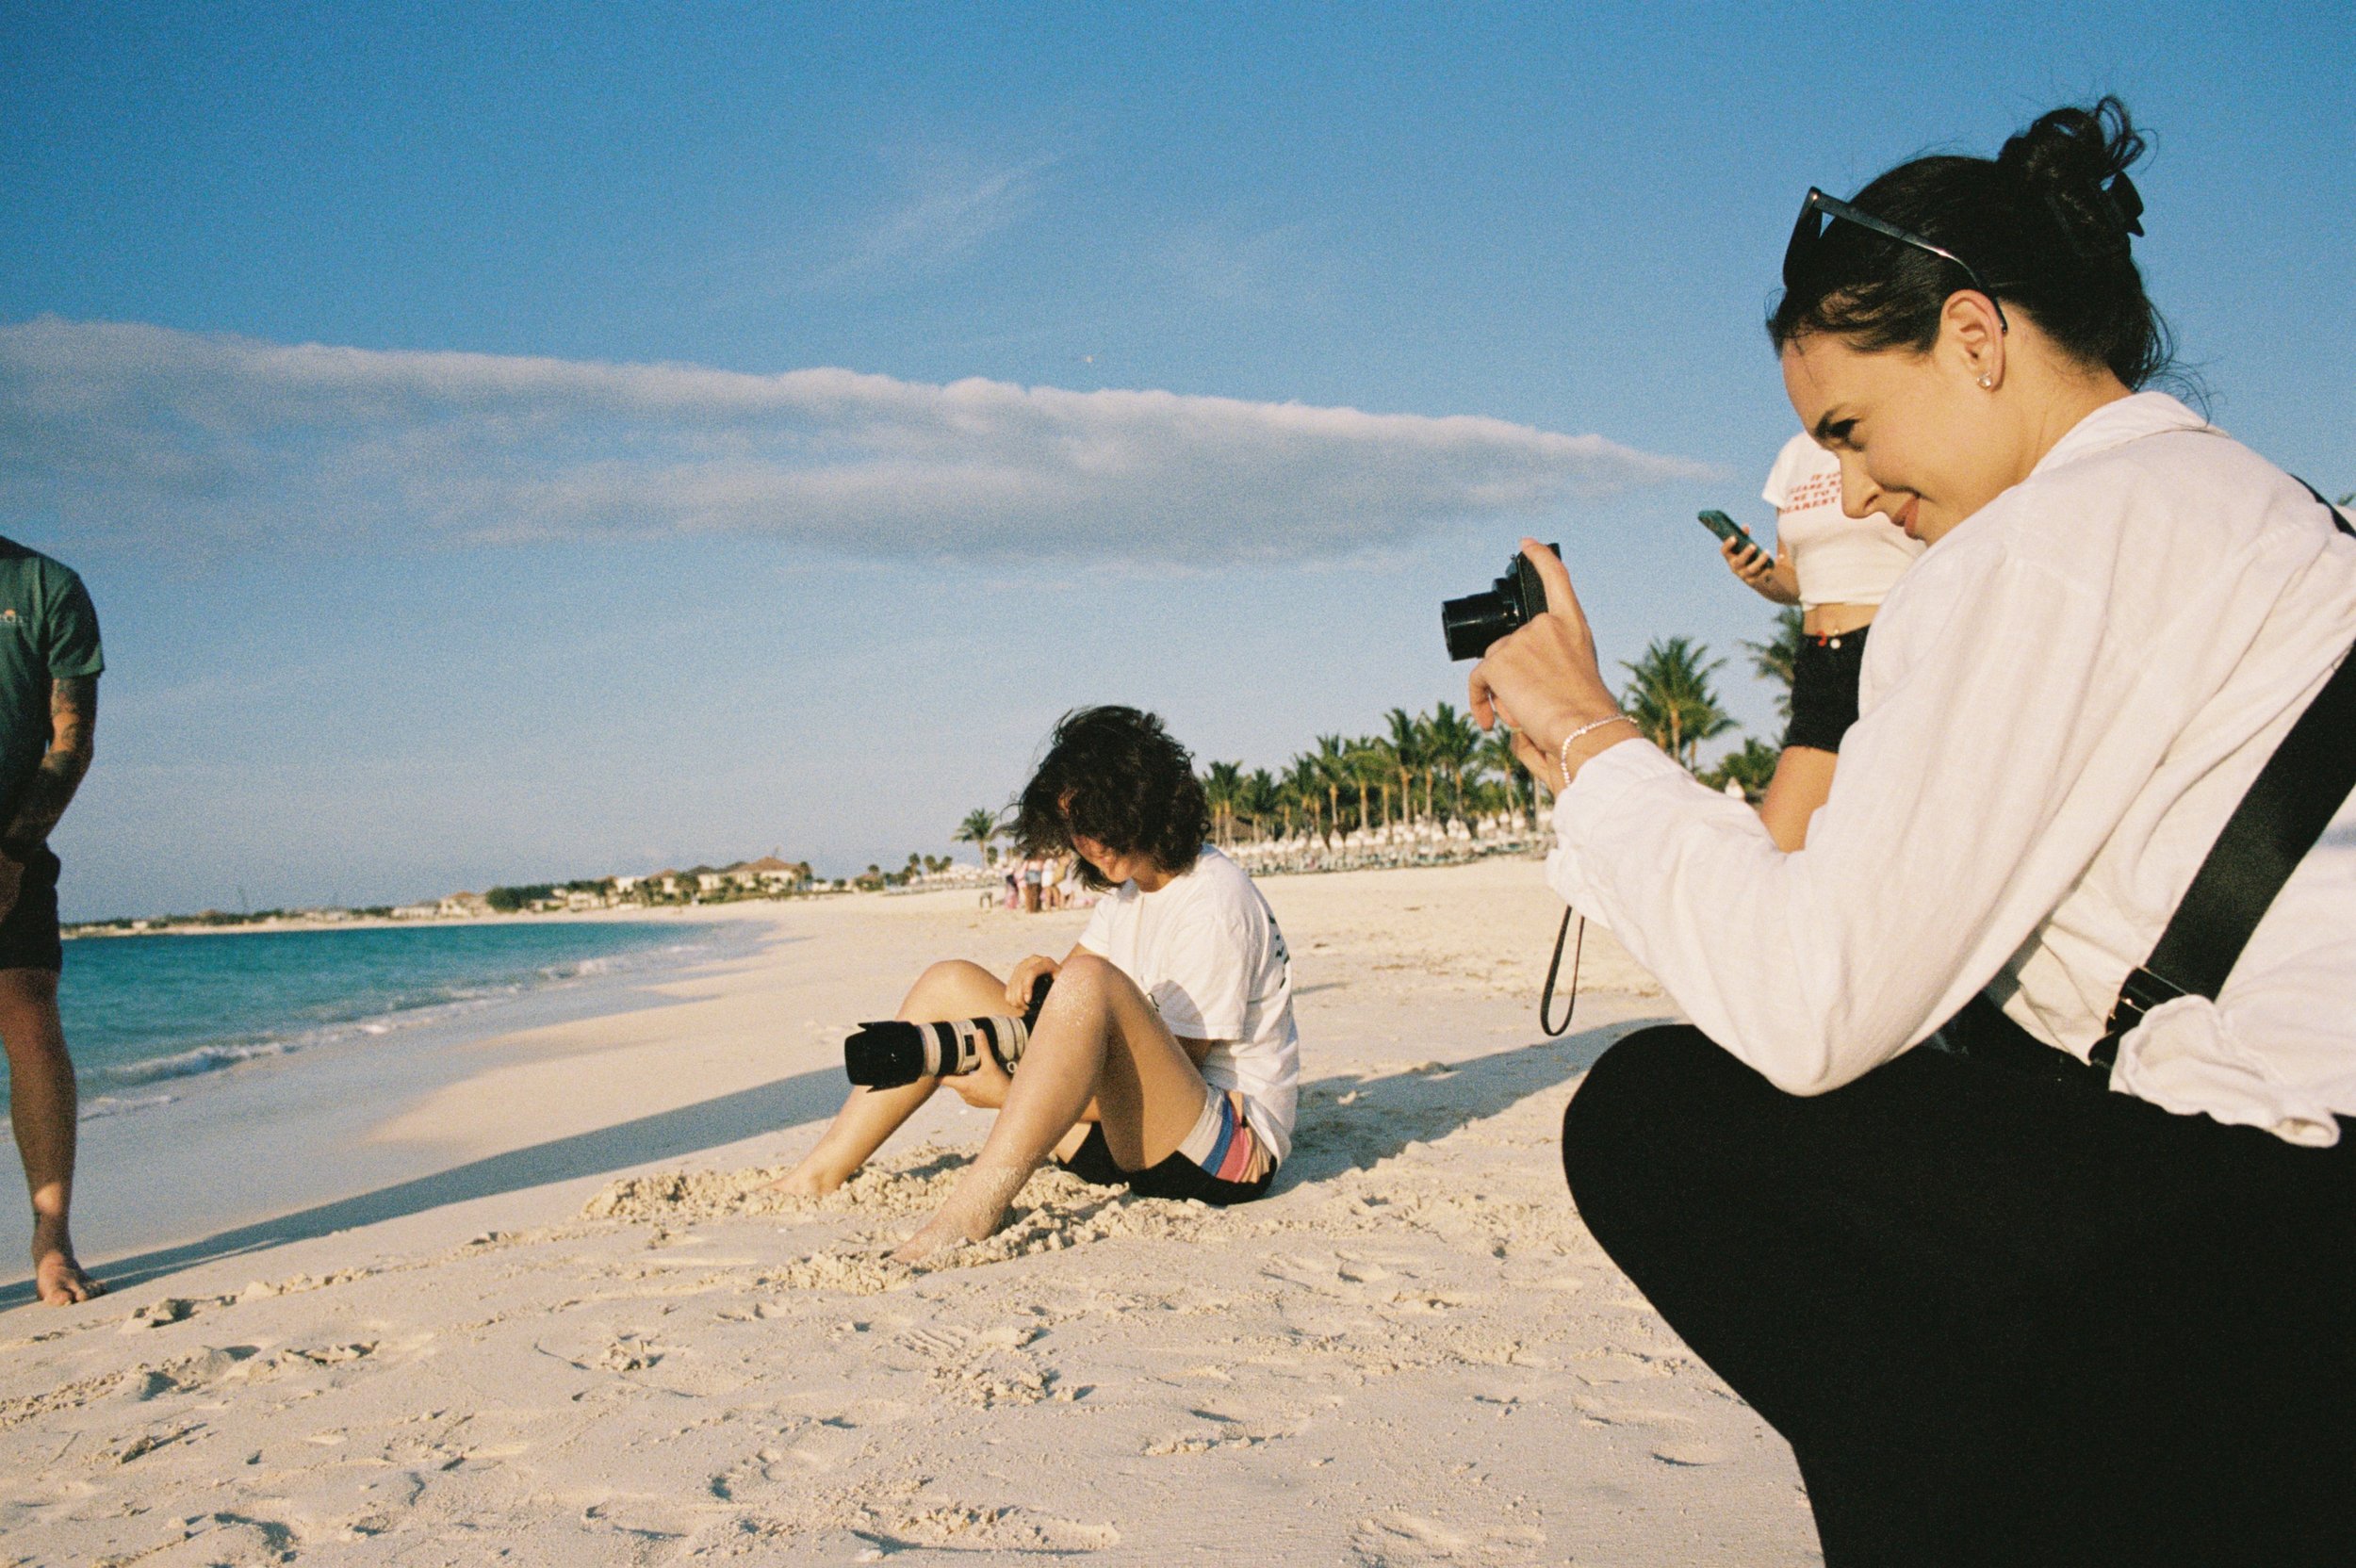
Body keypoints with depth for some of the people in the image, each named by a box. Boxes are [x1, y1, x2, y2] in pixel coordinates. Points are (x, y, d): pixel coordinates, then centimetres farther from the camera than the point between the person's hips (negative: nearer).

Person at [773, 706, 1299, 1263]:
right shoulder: (1132, 880, 12)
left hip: (1234, 1152, -9)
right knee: (950, 984, 5)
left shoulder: (1212, 902, -16)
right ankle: (819, 1176, 2)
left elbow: (1170, 1068, -18)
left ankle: (967, 1217, -45)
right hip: (1130, 1133, 9)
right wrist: (1048, 973, -11)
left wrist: (1005, 1092, -16)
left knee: (1091, 983, -37)